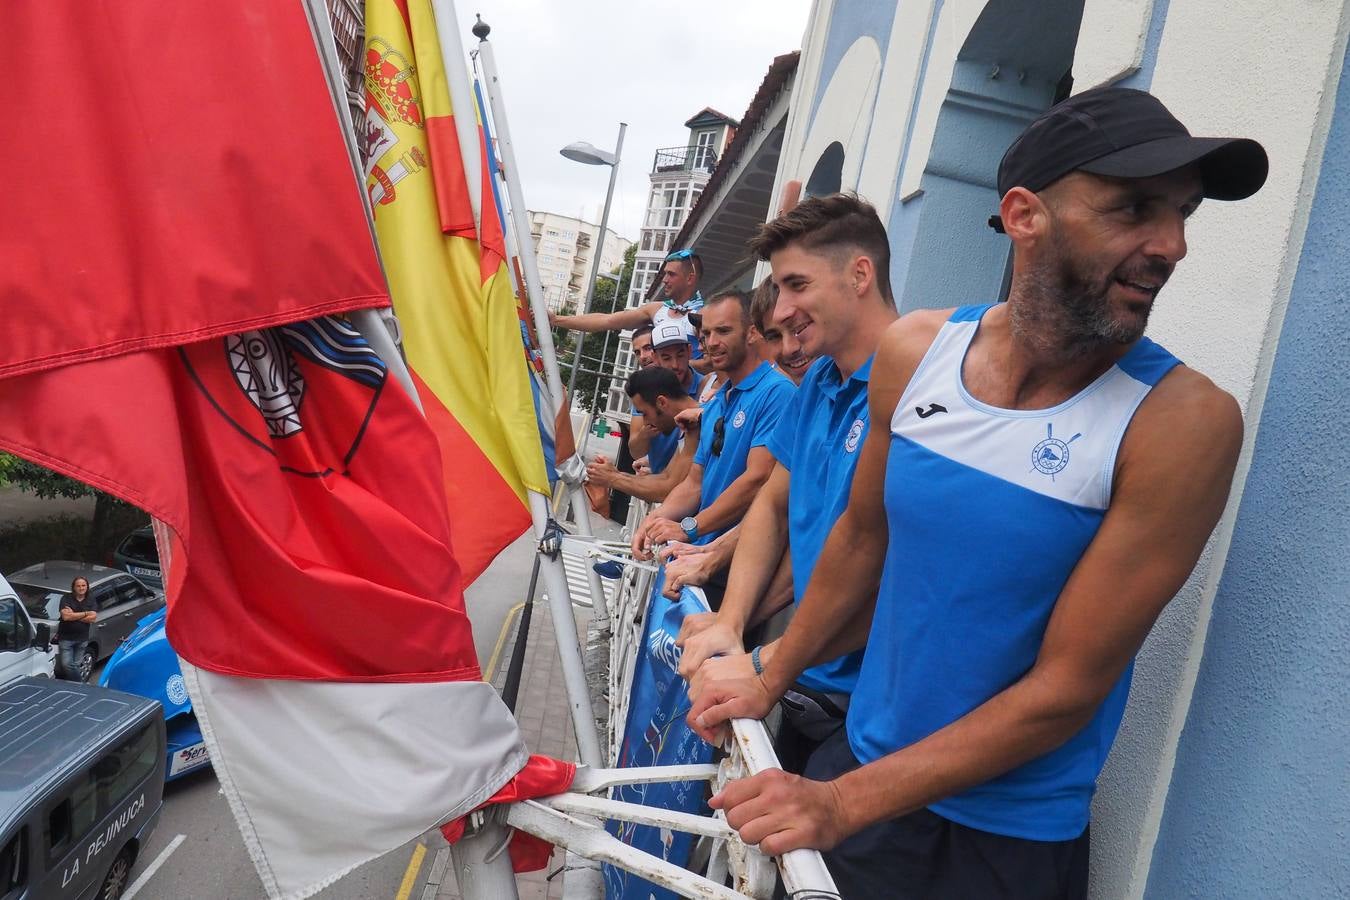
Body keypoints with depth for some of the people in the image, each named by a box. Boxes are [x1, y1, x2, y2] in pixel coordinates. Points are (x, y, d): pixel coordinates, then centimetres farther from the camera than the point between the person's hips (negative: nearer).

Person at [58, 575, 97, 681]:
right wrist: (85, 614, -12)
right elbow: (65, 616, -17)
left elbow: (92, 618, -8)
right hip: (66, 638, -2)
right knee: (67, 664, -7)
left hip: (82, 639, 2)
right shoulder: (66, 599, -3)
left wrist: (73, 615, -14)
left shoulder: (91, 601, 5)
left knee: (76, 665, 7)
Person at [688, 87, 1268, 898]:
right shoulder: (915, 350, -10)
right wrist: (771, 680, 10)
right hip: (855, 758, 4)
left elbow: (1066, 689, -19)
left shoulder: (1184, 421, -21)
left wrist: (844, 806, -19)